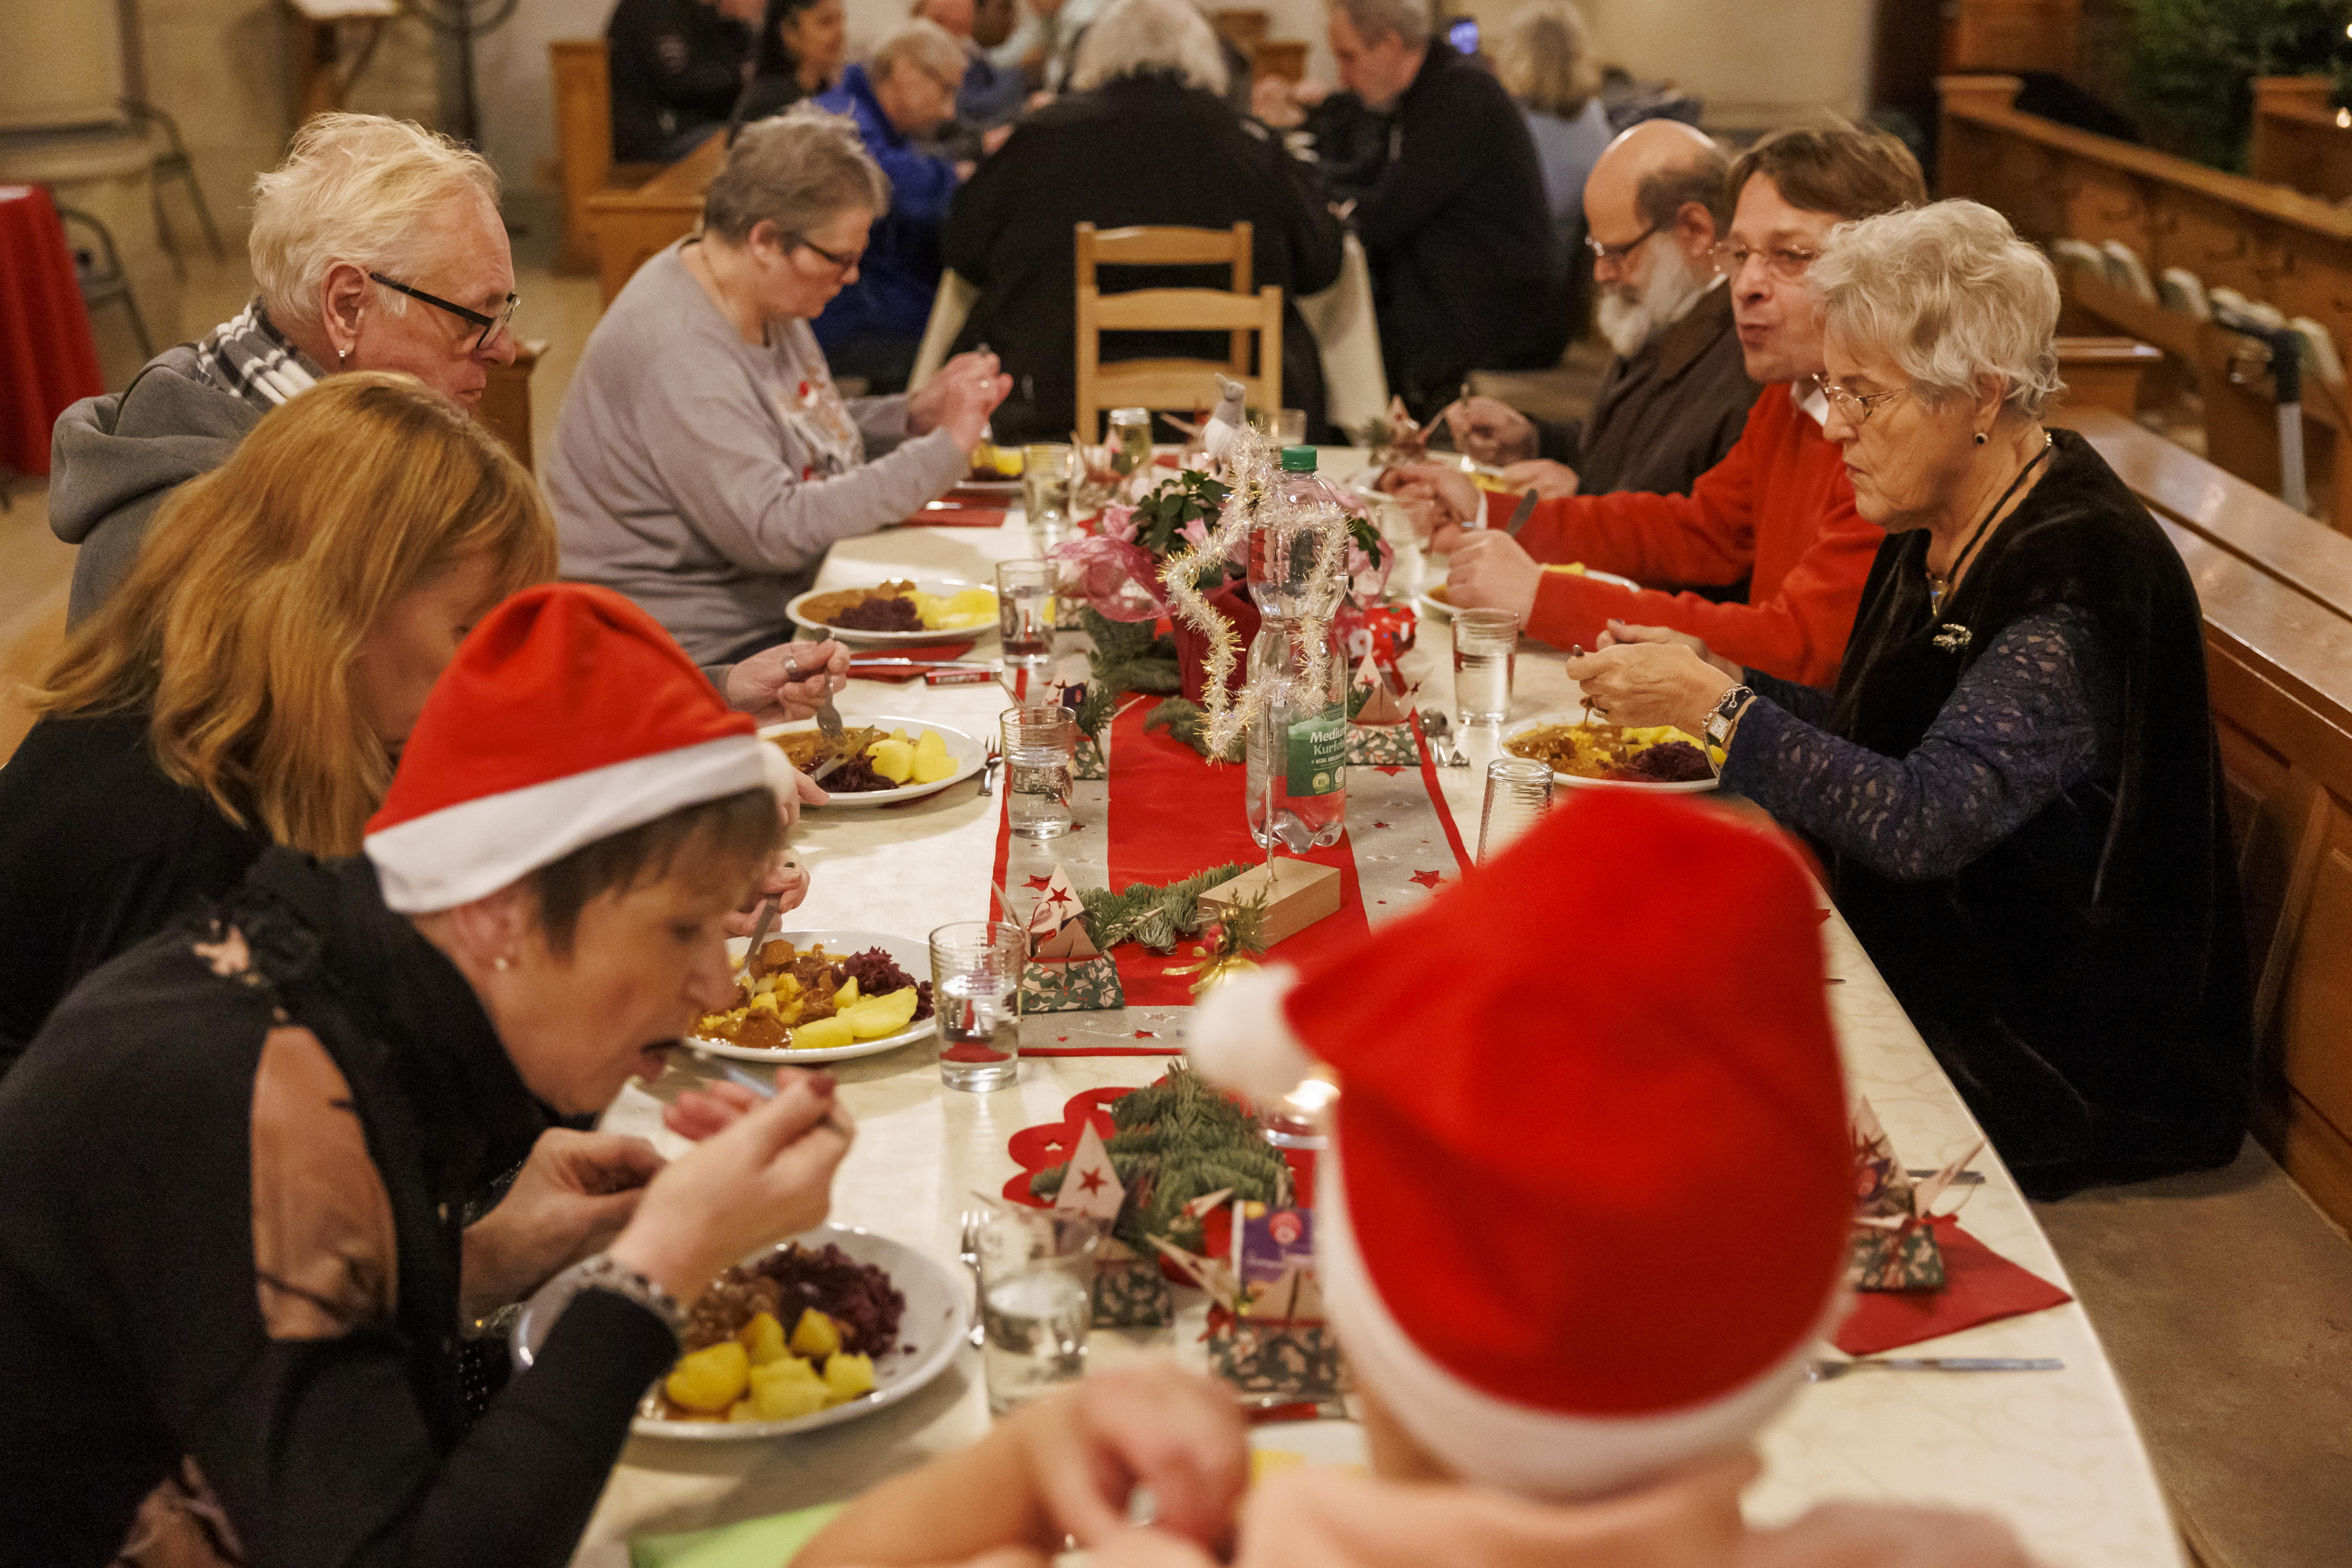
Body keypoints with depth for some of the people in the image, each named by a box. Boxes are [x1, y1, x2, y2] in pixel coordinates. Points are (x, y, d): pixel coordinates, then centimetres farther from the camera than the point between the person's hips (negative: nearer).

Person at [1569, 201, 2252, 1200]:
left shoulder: (2076, 581, -24)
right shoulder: (1937, 529, 4)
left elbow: (1925, 823, -32)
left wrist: (1719, 704, -28)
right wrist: (1722, 685, -2)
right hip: (1930, 961, 8)